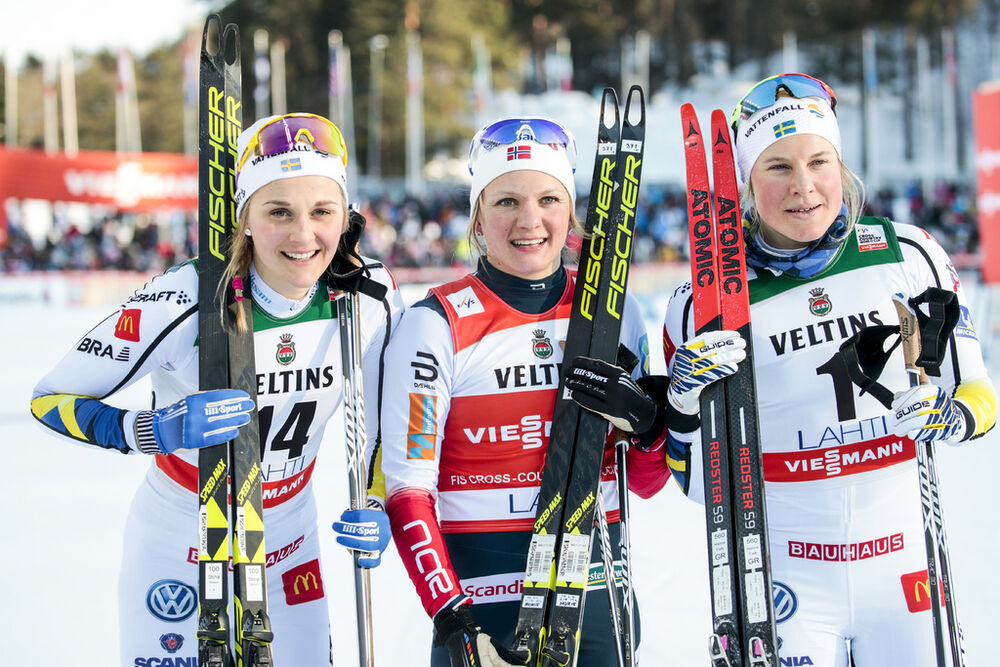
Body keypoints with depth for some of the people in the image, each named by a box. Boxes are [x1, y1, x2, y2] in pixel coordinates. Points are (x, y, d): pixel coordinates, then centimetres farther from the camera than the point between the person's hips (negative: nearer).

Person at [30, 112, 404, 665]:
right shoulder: (186, 302, -27)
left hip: (288, 541, 4)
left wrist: (373, 507, -14)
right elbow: (50, 399, -21)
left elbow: (379, 413, 2)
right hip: (178, 546, -4)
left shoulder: (370, 298, -15)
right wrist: (159, 430, -37)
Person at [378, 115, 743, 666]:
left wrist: (646, 422, -11)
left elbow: (648, 482, 10)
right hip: (480, 606, -3)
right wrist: (452, 620, -18)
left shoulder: (614, 311, 5)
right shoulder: (437, 325, -6)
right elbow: (408, 491, -8)